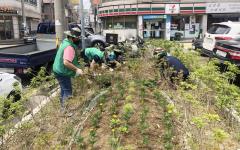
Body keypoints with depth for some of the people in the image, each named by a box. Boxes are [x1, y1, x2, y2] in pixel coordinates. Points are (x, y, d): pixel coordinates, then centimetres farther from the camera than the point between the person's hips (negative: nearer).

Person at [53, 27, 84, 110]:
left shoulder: (65, 42, 6)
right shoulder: (69, 47, -27)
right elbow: (66, 62, -34)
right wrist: (77, 69, -27)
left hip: (59, 70, 11)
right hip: (62, 73, -11)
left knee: (64, 90, 24)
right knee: (68, 92, -2)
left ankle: (62, 106, 40)